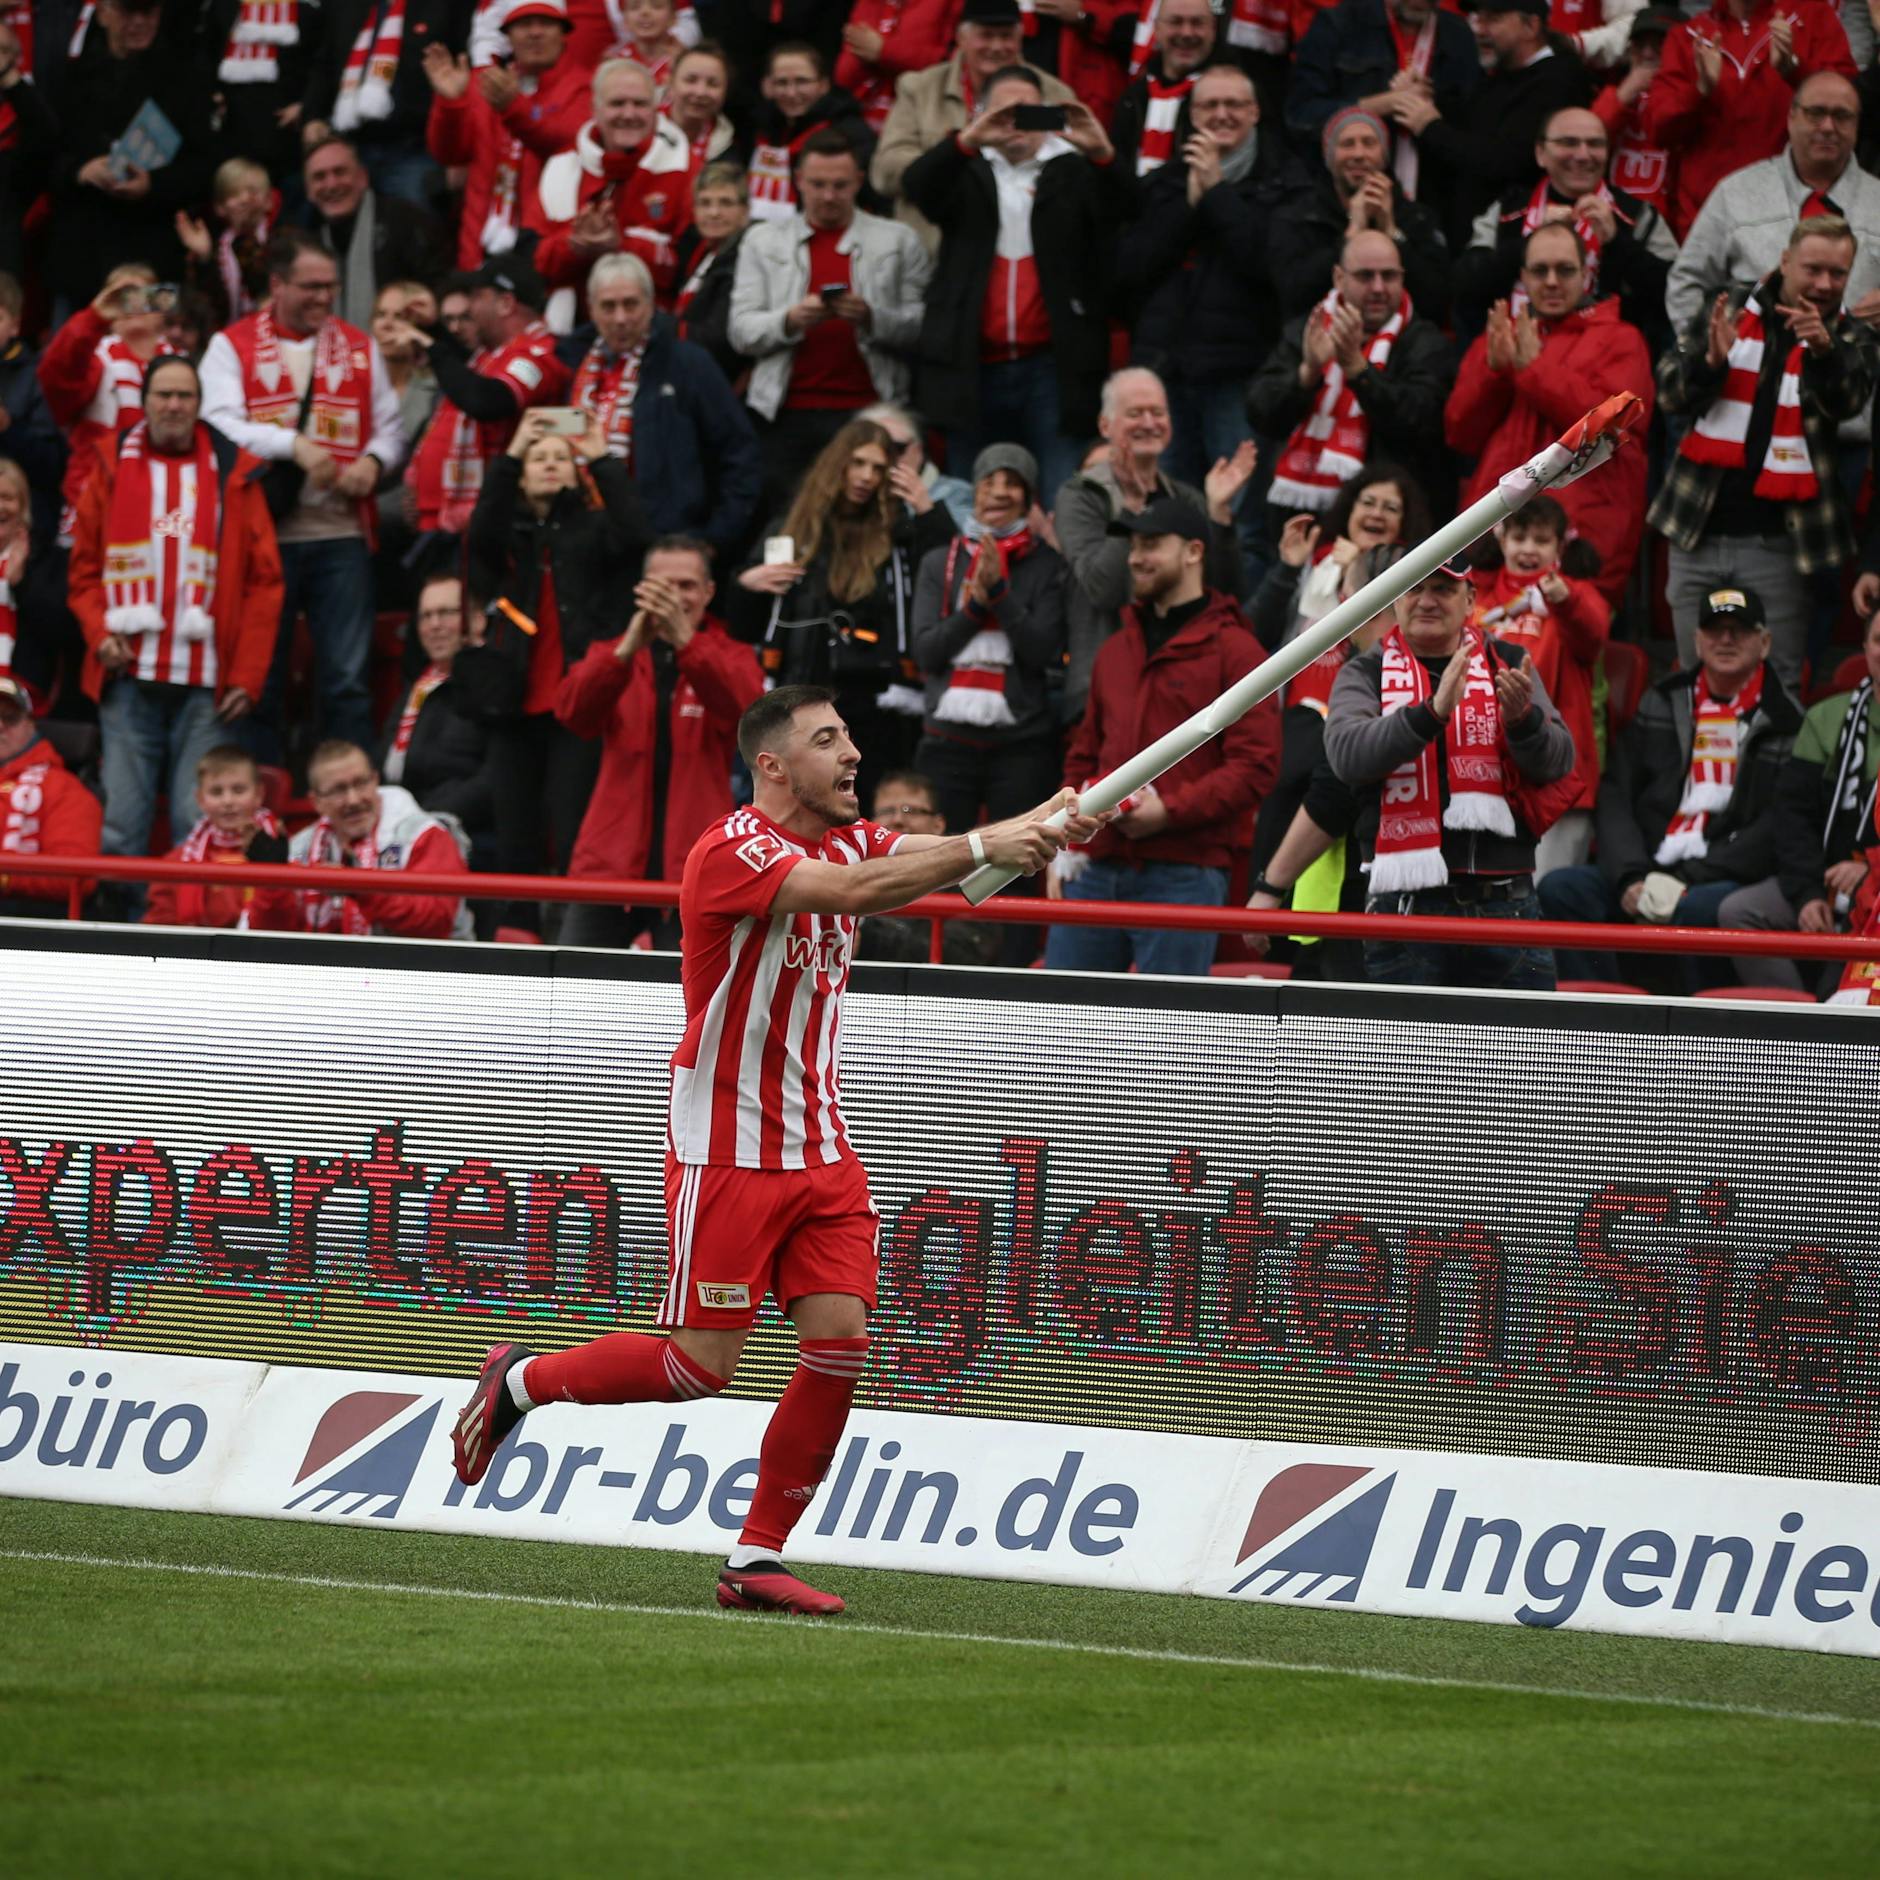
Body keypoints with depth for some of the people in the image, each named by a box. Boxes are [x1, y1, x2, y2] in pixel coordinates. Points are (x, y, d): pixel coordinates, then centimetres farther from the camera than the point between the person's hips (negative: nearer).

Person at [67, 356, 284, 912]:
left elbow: (264, 582, 5)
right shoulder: (112, 468, 9)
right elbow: (85, 569, 12)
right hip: (130, 678, 1)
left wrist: (248, 675, -3)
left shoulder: (234, 474, 6)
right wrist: (100, 632, -6)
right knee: (122, 823, -3)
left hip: (206, 682, -1)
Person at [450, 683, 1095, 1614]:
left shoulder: (845, 839, 10)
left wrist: (1043, 824, -21)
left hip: (818, 1147, 7)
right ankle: (517, 1382, 17)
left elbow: (934, 855, -3)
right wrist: (981, 849, -32)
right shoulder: (730, 851, -17)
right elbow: (858, 890, -31)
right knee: (700, 1365, -6)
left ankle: (758, 1557, 4)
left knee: (840, 1343, -5)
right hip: (726, 1150, -7)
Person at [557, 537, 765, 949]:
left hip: (691, 872, -2)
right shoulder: (612, 657, 12)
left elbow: (743, 706, -18)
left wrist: (685, 640, -35)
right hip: (610, 866, 2)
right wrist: (628, 648, -28)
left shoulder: (731, 659, 7)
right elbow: (572, 713, -10)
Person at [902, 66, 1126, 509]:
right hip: (976, 368, 1)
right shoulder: (967, 173, 12)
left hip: (1051, 368, -1)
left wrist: (1101, 154, -27)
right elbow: (916, 186, -8)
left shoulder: (1072, 173, 9)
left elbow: (1117, 214, -8)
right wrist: (968, 140, -26)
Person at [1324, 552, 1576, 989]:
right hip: (1406, 904, -1)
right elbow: (1348, 755, -13)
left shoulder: (1508, 666, 11)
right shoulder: (1365, 674, 7)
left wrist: (1521, 718, -22)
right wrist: (1433, 711, -26)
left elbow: (1558, 762, 0)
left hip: (1506, 901, 1)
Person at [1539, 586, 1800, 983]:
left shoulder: (1786, 723, 4)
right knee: (1560, 889, -20)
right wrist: (1631, 878, -9)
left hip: (1730, 877, -5)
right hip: (1649, 870, 5)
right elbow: (1616, 799, 10)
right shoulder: (1659, 706, 18)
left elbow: (1774, 831, -6)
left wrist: (1687, 880, -15)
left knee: (1698, 908, -39)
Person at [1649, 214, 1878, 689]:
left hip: (1773, 543, -2)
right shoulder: (1731, 312, 7)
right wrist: (1712, 360, -19)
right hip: (1698, 532, 2)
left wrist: (1824, 349, -38)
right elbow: (1669, 393, 2)